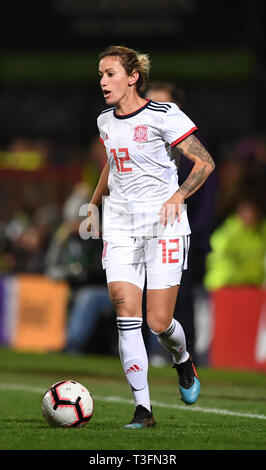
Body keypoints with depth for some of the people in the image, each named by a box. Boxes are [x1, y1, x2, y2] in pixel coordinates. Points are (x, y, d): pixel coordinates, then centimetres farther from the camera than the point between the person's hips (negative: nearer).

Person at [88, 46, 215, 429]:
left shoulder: (164, 115, -10)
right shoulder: (106, 122, 10)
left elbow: (205, 162, -9)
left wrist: (179, 195, -22)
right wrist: (94, 202, 25)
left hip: (163, 224, -5)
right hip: (120, 224, 5)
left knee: (159, 322, -6)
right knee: (126, 312, -10)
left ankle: (182, 359, 31)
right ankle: (142, 408, -8)